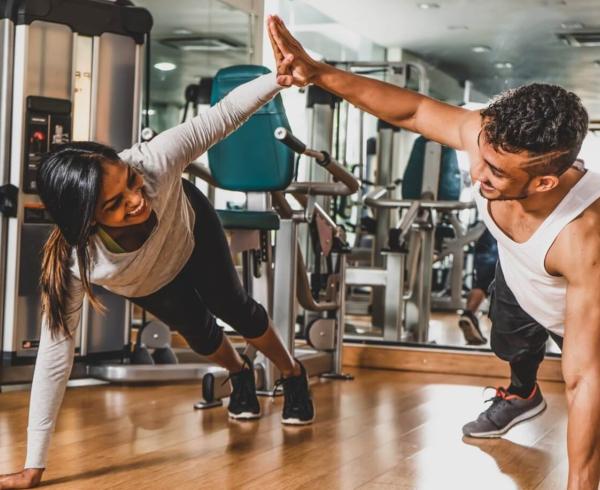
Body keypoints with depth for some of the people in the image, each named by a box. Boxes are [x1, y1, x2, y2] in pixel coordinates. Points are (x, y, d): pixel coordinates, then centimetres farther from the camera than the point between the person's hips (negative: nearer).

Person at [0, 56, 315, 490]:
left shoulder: (154, 161, -47)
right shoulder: (74, 261, -46)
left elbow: (224, 115, -39)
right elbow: (56, 353, -43)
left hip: (192, 231, 0)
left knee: (233, 309, 9)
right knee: (198, 331, 15)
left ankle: (293, 374, 40)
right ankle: (241, 375, 51)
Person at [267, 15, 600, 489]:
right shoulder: (488, 136, -39)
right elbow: (413, 109, -20)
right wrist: (319, 72, -31)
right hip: (516, 278, 6)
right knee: (512, 345, 35)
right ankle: (522, 397, 69)